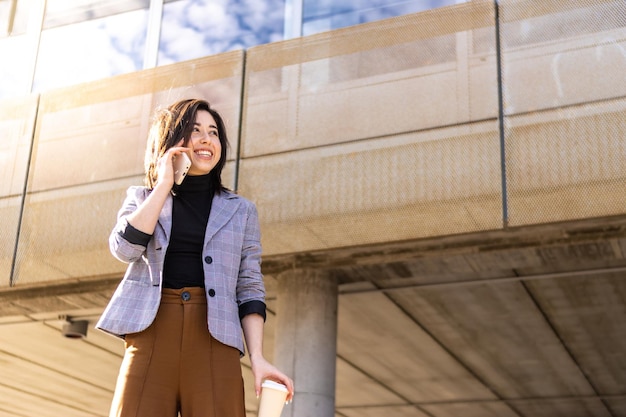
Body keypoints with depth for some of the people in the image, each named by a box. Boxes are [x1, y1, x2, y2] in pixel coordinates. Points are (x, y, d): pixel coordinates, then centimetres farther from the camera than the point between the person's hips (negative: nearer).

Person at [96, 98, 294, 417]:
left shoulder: (241, 211, 16)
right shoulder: (142, 198, 18)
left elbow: (249, 288, 10)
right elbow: (124, 248, -2)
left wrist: (257, 357, -3)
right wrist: (164, 184, 1)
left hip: (214, 339, 0)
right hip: (151, 333, 0)